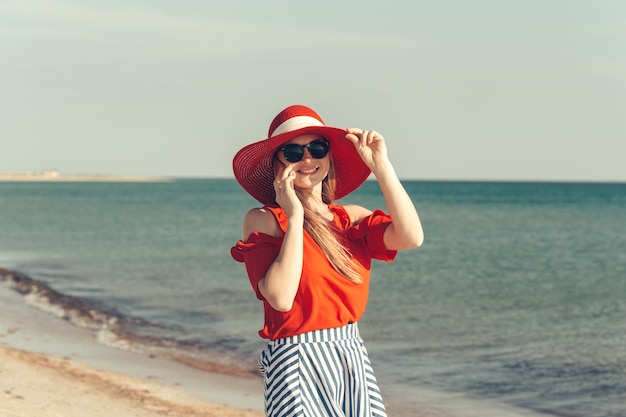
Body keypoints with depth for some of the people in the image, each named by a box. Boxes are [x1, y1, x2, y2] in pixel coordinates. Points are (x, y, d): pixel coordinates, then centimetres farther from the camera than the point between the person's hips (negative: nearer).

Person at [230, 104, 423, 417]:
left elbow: (411, 237, -11)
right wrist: (295, 218, -16)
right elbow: (281, 297, -20)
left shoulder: (352, 218, 8)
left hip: (355, 364, 5)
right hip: (299, 365, -5)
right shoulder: (262, 221, -5)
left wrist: (380, 164, -11)